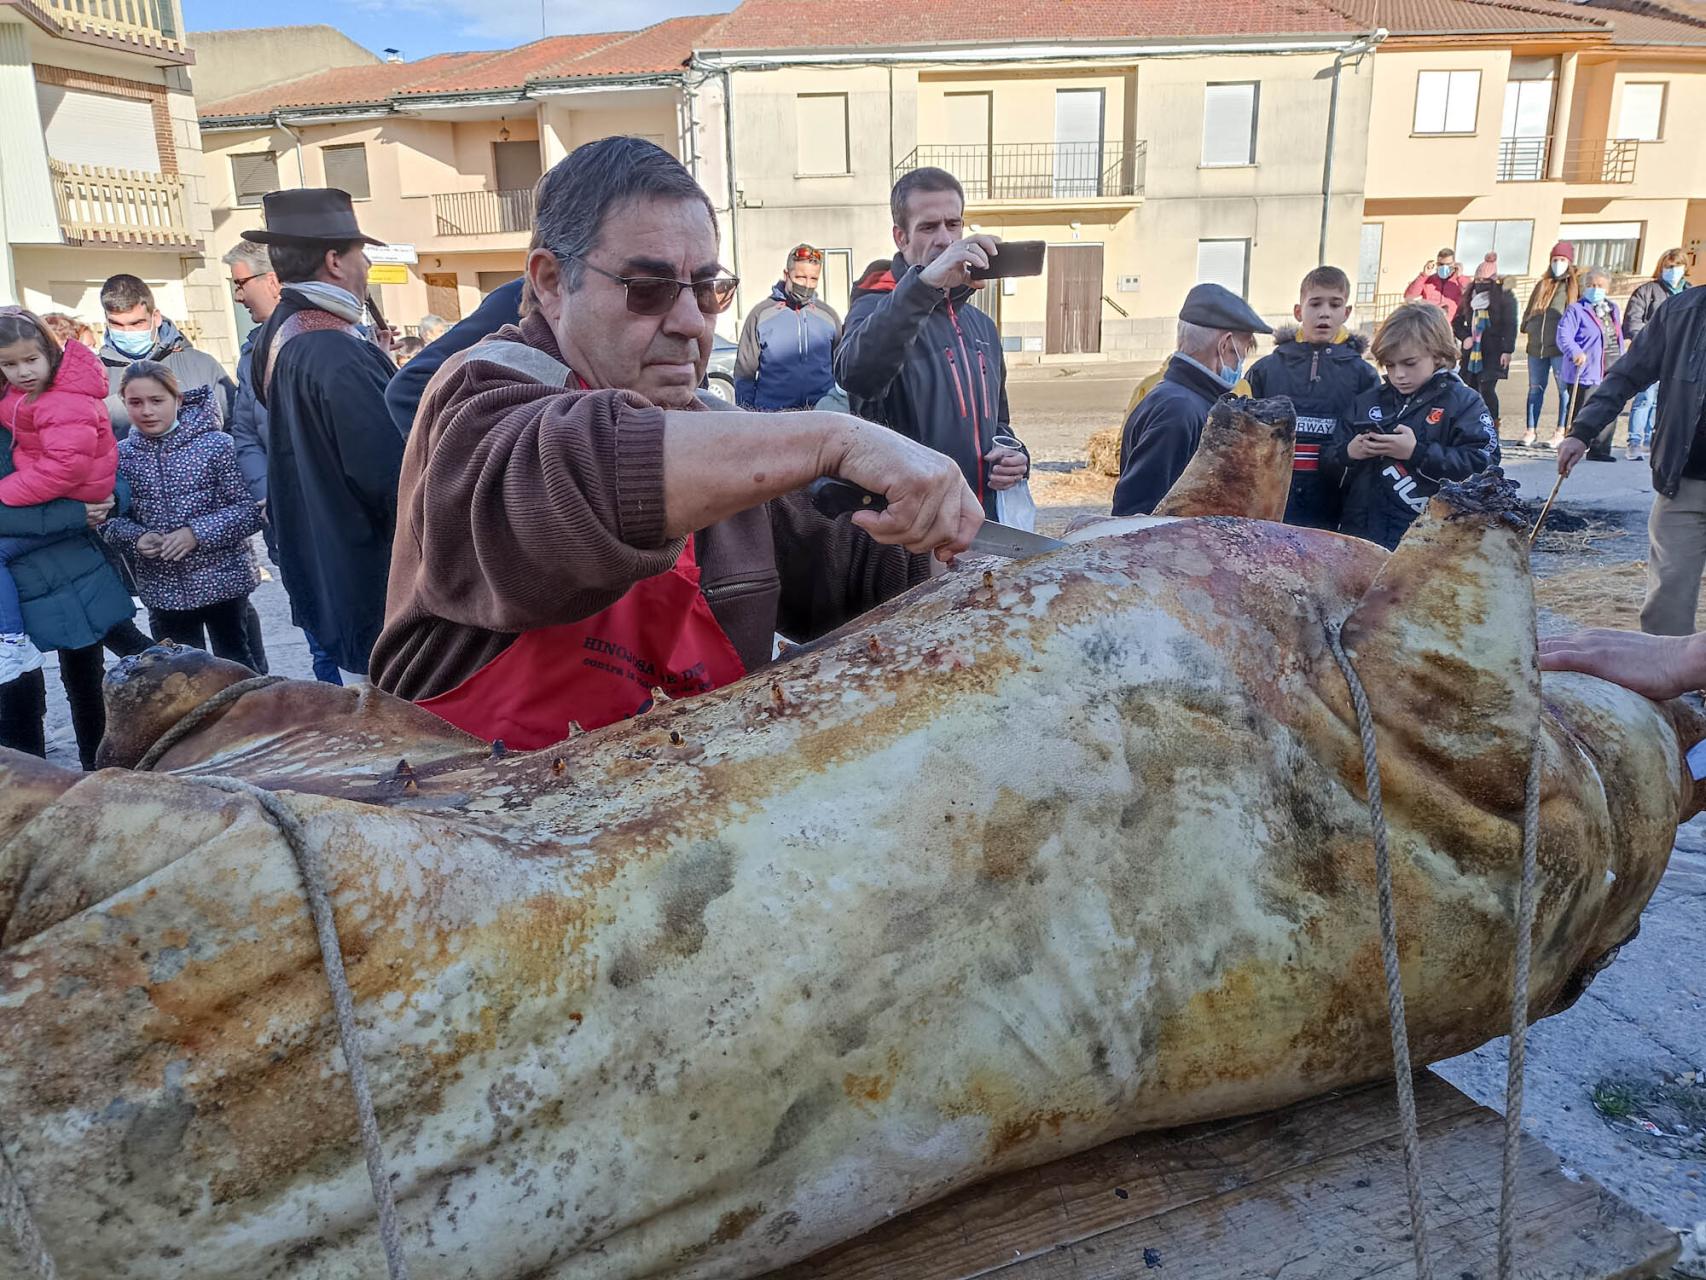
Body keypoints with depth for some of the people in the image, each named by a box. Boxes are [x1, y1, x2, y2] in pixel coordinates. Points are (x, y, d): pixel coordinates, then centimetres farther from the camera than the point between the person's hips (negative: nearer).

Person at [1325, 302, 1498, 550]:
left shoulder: (1463, 404, 1)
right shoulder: (1367, 402, 14)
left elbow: (1482, 466, -11)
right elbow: (1331, 463, 16)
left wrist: (1417, 452, -18)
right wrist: (1348, 454, -7)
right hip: (1358, 535, 4)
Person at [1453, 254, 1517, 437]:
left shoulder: (1505, 296, -2)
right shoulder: (1469, 295, 12)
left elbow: (1510, 325, -6)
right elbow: (1457, 322, 19)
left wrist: (1507, 350, -13)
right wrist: (1464, 337, 1)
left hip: (1493, 352, -5)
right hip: (1472, 351, 5)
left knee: (1487, 389, -13)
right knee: (1471, 391, 4)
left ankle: (1492, 428, -5)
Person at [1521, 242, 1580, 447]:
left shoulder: (1576, 285, 3)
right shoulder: (1542, 285, 17)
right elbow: (1529, 310, 23)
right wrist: (1528, 326, 6)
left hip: (1561, 347, -5)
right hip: (1536, 346, 5)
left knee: (1565, 389, -3)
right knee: (1535, 388, 9)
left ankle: (1562, 432, 0)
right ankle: (1531, 430, 15)